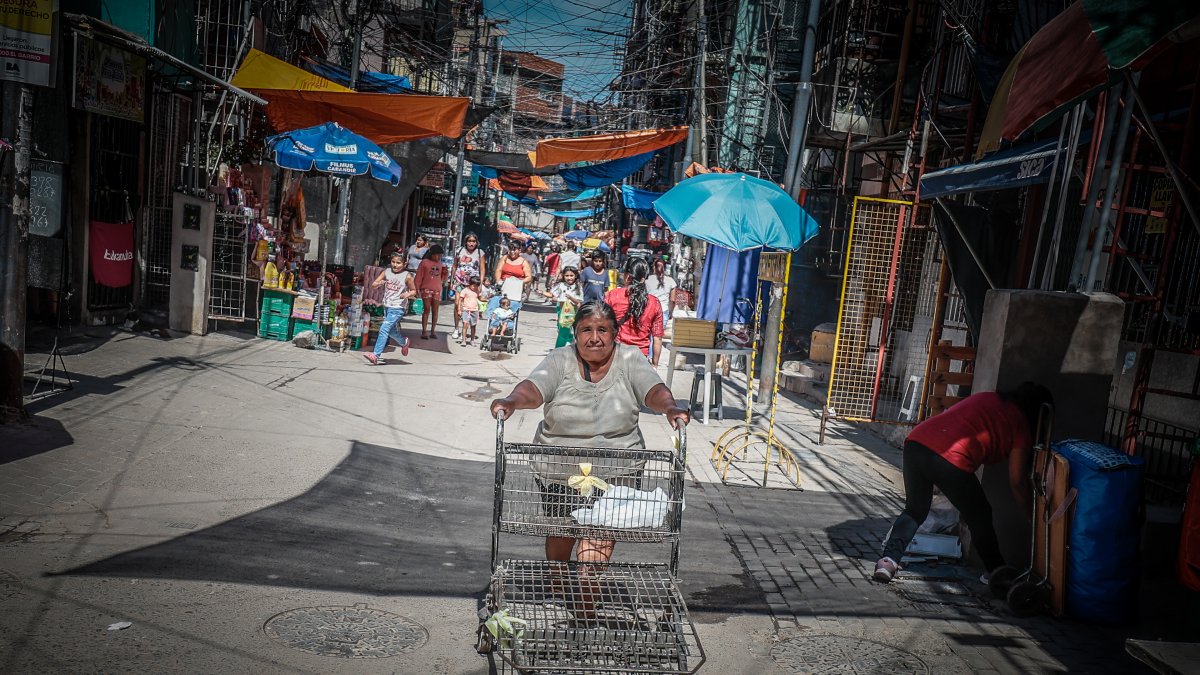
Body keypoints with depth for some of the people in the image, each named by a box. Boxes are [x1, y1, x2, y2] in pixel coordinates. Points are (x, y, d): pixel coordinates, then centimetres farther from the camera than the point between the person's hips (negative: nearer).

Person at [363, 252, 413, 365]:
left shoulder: (407, 276, -6)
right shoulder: (387, 272, 4)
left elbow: (413, 291, 4)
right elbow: (373, 285, 5)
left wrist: (408, 294, -18)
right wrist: (379, 283, -18)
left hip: (398, 308, -6)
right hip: (386, 306, 6)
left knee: (384, 329, -15)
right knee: (391, 331, 19)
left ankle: (376, 355, -15)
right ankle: (404, 342, 47)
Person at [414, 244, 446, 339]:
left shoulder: (440, 264, 13)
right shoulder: (424, 262, 2)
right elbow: (419, 276, 0)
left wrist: (445, 272, -2)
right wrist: (417, 288, -5)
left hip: (437, 290, 4)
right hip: (426, 289, -4)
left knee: (435, 311, 5)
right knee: (427, 309, -4)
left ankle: (433, 331, 12)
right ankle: (424, 331, 0)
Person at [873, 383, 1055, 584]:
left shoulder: (987, 397, 28)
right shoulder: (1020, 423, 11)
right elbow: (1017, 481, 13)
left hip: (915, 442, 6)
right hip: (949, 459, -6)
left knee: (915, 510, 23)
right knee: (980, 516, 19)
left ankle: (889, 559, 8)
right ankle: (994, 570, 34)